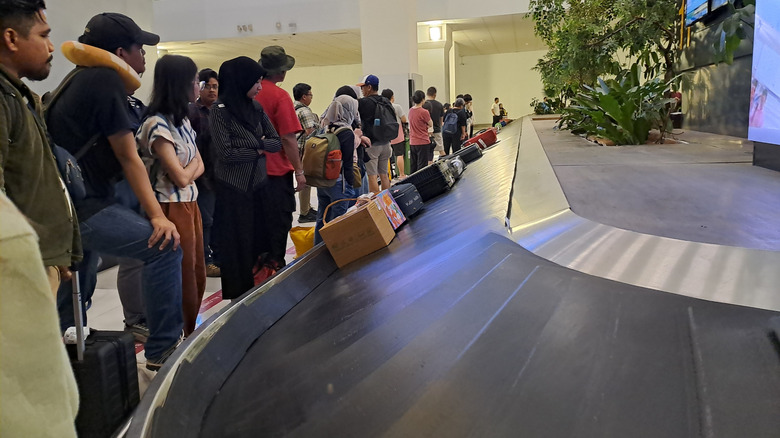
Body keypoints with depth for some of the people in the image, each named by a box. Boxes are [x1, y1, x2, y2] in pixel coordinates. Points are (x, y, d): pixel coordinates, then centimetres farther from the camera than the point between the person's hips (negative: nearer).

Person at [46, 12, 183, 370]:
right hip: (82, 206, -11)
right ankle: (162, 350, -13)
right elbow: (128, 158, -14)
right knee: (163, 247, -18)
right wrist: (157, 216, -14)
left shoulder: (81, 81, 18)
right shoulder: (106, 80, -11)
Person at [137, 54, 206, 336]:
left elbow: (199, 167, 11)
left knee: (198, 275, 14)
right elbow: (181, 177, -18)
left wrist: (188, 171, -9)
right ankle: (185, 337, 17)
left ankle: (192, 333, 27)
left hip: (190, 204, 8)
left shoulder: (182, 120, 10)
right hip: (172, 208, -8)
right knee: (184, 279, 2)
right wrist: (192, 164, 1)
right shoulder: (157, 124, -17)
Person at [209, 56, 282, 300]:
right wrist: (258, 150, -7)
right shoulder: (220, 111, -10)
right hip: (233, 188, -5)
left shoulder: (256, 108, 6)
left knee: (259, 238, 9)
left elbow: (276, 142, 5)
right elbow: (227, 153, -16)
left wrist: (257, 143, -12)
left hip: (258, 183, 6)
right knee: (238, 243, 3)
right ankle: (239, 296, 17)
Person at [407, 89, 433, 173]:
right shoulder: (424, 112, -16)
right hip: (423, 142, -7)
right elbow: (431, 124, -3)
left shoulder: (410, 110, 5)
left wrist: (425, 126, 5)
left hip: (412, 143, 7)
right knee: (422, 166, -1)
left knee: (413, 166, 14)